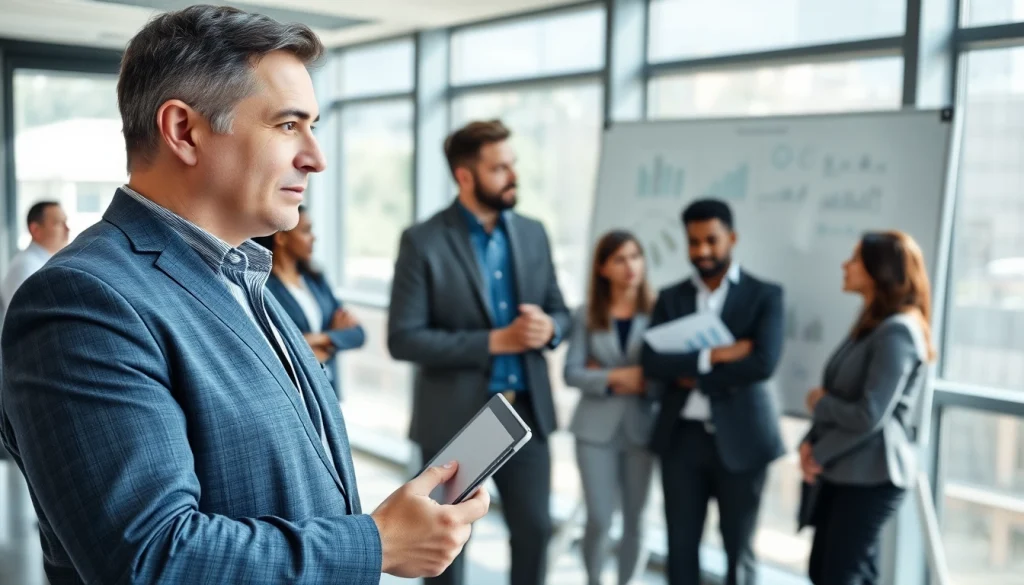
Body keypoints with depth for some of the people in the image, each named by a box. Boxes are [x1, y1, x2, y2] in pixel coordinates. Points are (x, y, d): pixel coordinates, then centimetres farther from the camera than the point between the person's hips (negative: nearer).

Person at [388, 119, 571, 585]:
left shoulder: (533, 233, 5)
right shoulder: (422, 242, -11)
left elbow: (560, 313, 12)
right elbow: (403, 339, -16)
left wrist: (548, 328, -13)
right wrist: (494, 341, -20)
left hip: (526, 412, 4)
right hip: (454, 418, -4)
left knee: (535, 530, 13)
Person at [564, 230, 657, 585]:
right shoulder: (587, 314, 0)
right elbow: (571, 373, -4)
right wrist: (614, 378, -16)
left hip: (641, 427, 1)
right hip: (596, 428, 0)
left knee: (634, 518, 9)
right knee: (598, 519, 1)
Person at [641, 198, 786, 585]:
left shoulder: (764, 295, -1)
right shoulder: (671, 298, 8)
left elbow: (763, 363, -15)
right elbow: (651, 362, -6)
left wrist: (694, 376, -10)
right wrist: (713, 355, -17)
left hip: (739, 438, -2)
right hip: (682, 437, 3)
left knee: (738, 548, 9)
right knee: (681, 544, 9)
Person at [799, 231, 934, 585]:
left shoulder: (897, 332, -17)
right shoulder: (869, 324, 14)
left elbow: (868, 416, -22)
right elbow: (838, 396, 11)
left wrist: (819, 403, -5)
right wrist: (812, 443, -4)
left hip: (871, 476, -9)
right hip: (842, 471, 9)